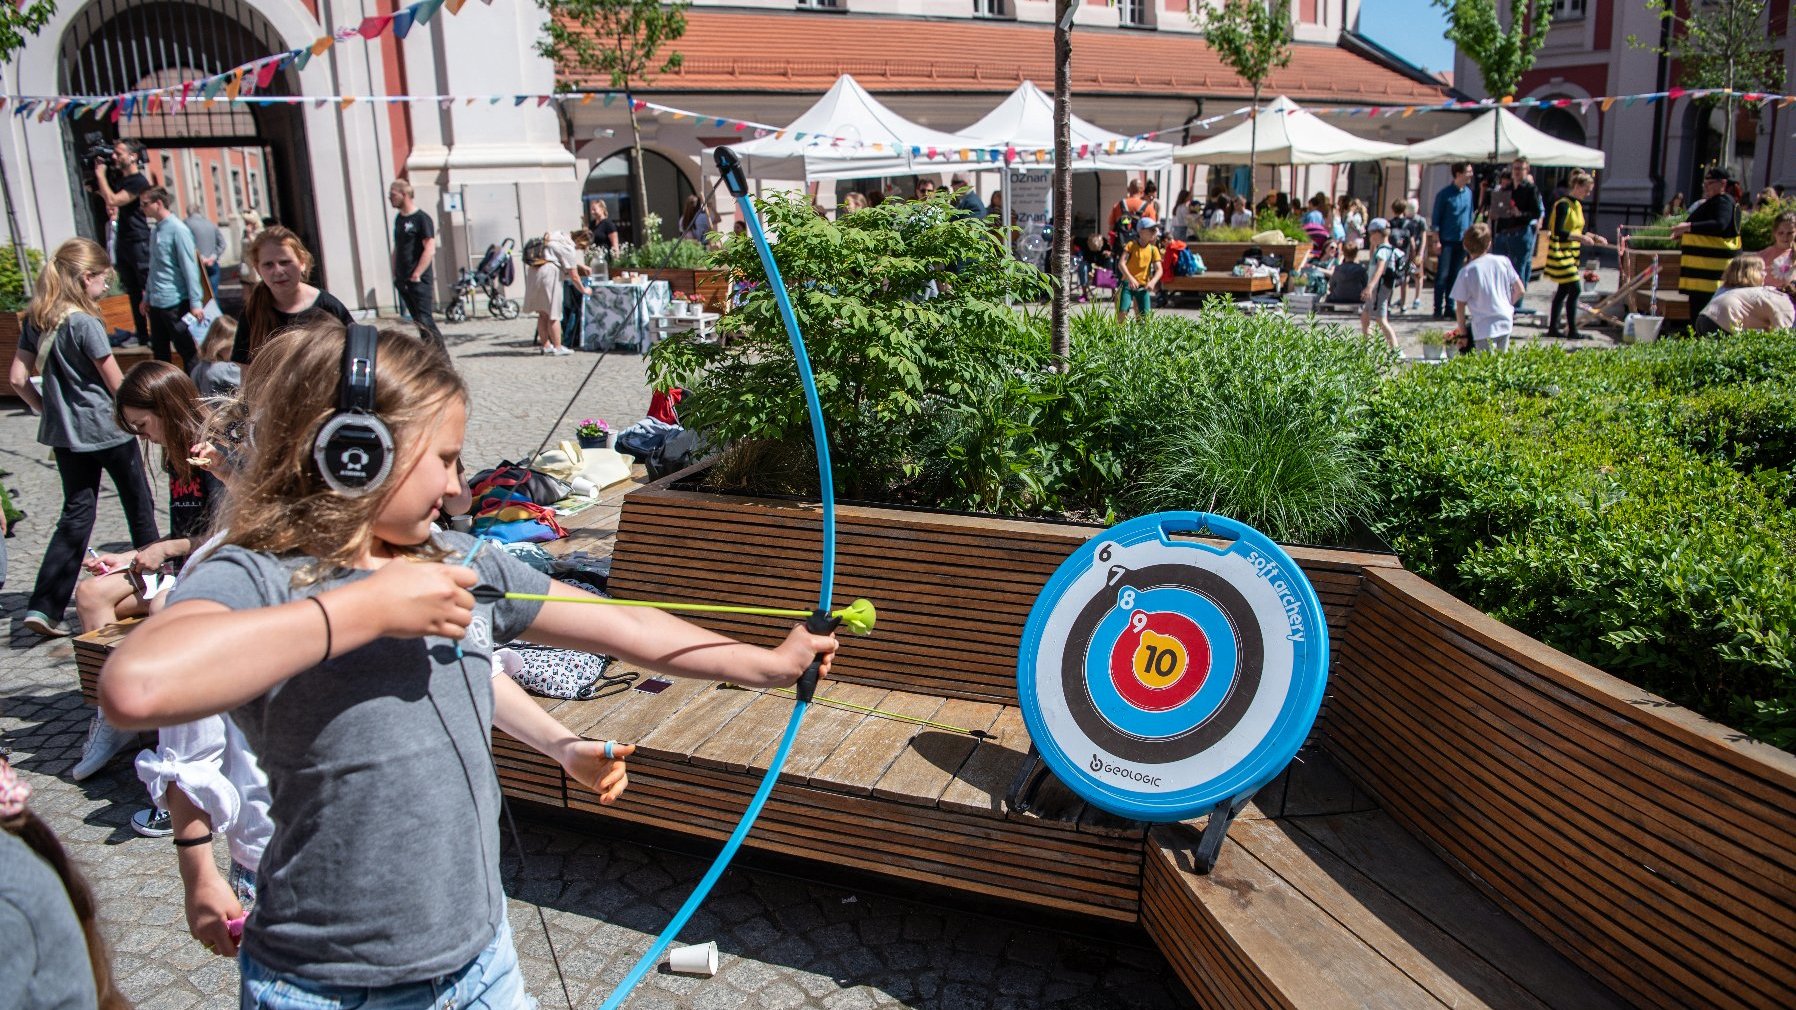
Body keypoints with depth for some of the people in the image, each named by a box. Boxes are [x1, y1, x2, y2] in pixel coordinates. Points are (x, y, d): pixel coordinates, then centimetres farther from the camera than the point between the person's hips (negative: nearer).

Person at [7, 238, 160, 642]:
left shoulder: (35, 320, 3)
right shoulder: (84, 322, -16)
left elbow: (18, 378, 5)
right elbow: (117, 383, -13)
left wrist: (48, 410, 15)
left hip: (64, 431, 6)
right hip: (106, 428, -6)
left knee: (76, 513, 9)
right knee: (139, 503, 12)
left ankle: (44, 608, 1)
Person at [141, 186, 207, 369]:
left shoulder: (178, 230, -11)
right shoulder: (154, 231, 11)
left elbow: (190, 268, -14)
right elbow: (153, 268, 17)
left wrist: (195, 303, -17)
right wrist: (147, 297, 17)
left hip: (175, 303, -8)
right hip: (156, 303, 8)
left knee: (187, 351, 2)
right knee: (159, 353, 15)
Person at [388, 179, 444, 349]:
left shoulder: (422, 219, -9)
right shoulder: (399, 219, 14)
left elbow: (430, 250, -15)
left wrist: (416, 275, -17)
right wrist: (395, 273, 13)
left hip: (420, 280, -7)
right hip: (403, 281, 7)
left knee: (425, 320, -12)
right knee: (418, 321, 10)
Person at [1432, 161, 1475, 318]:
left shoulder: (1469, 193, 9)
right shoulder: (1445, 194, -7)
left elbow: (1470, 216, 17)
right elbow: (1435, 219, -5)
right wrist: (1436, 240, -11)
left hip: (1462, 241, 5)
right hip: (1447, 240, -5)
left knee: (1455, 276, 8)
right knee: (1442, 275, -5)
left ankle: (1450, 307, 14)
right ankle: (1438, 309, 0)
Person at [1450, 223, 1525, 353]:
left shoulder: (1466, 272, -8)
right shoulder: (1503, 261, 2)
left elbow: (1460, 306, -5)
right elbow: (1519, 290, 5)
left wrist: (1462, 330, 6)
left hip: (1484, 327, -4)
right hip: (1505, 322, 4)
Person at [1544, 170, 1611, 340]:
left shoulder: (1578, 205, 14)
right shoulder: (1563, 205, -14)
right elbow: (1558, 232, -22)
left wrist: (1594, 237, 8)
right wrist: (1580, 237, -25)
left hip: (1571, 253, 9)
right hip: (1560, 253, -9)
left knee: (1564, 290, 10)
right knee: (1575, 289, -11)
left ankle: (1553, 328, 14)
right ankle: (1572, 330, -6)